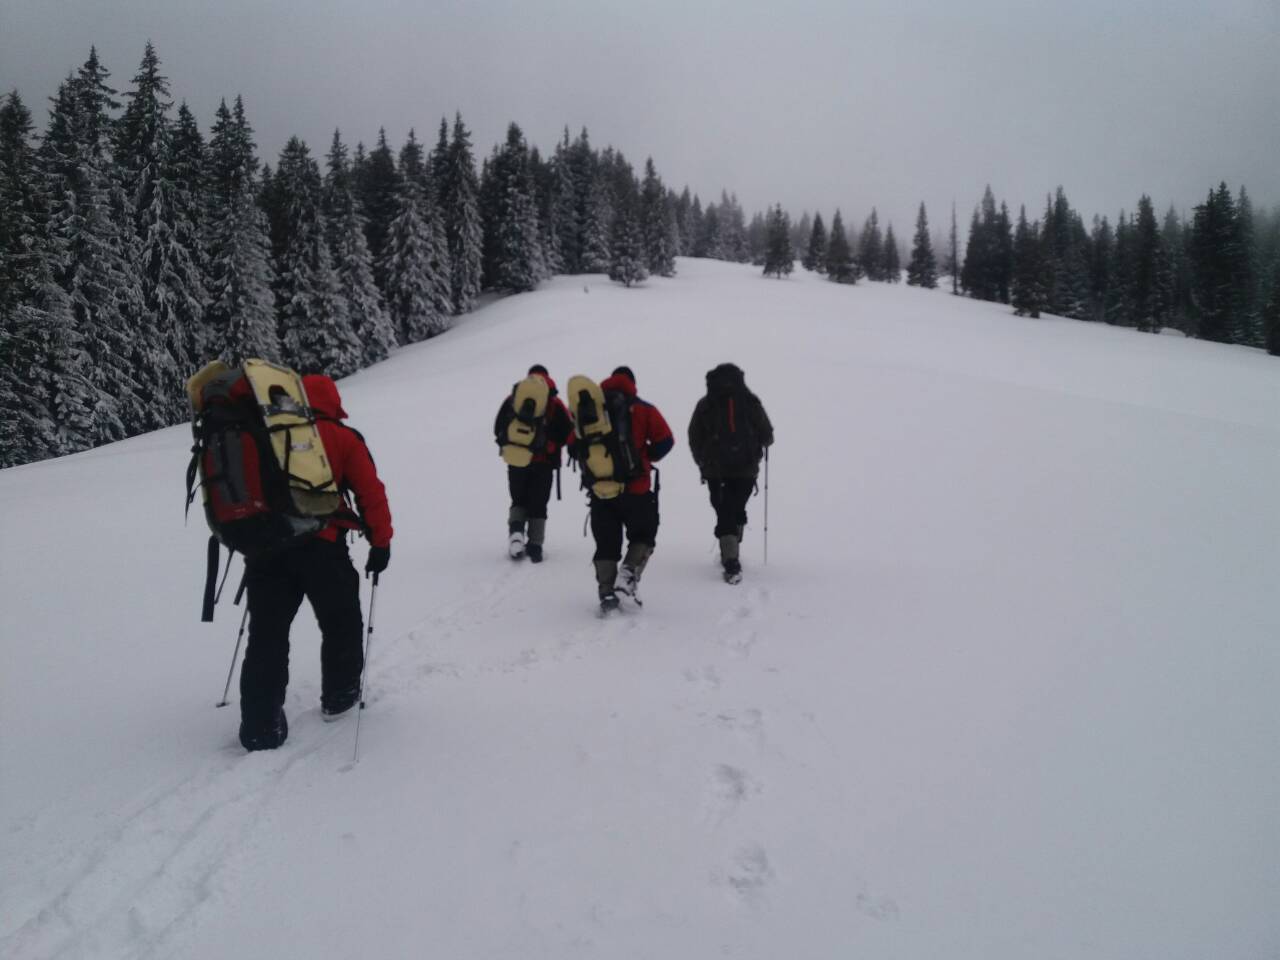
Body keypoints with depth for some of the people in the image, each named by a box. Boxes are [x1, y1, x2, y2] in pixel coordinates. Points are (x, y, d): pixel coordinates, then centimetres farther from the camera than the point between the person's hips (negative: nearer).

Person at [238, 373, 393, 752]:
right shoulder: (343, 438, 4)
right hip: (321, 546, -3)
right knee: (341, 624, 19)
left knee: (267, 635, 7)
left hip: (264, 544, 3)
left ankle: (261, 725, 4)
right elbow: (371, 494, 0)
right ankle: (339, 696, 31)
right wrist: (380, 543, 7)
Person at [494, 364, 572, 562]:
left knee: (518, 500, 16)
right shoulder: (555, 404, -4)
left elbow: (499, 428, 5)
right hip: (544, 462, -1)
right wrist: (551, 445, 9)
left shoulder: (512, 399, 2)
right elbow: (567, 433, -6)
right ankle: (535, 545, 3)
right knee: (538, 505, 8)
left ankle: (515, 528, -10)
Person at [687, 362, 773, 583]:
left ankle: (731, 562, -10)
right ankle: (731, 555, 25)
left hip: (715, 470, -1)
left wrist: (703, 462, 19)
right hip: (746, 469, 1)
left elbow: (694, 439, 3)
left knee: (724, 513, 3)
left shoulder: (705, 405, -2)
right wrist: (761, 443, 25)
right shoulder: (751, 403, -3)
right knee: (737, 511, 18)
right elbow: (767, 437, 1)